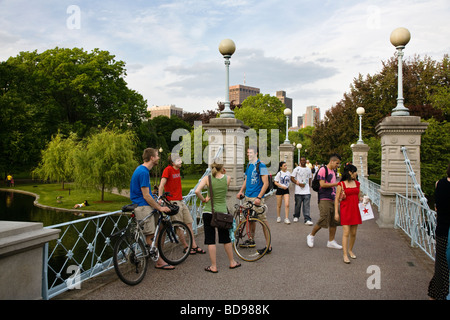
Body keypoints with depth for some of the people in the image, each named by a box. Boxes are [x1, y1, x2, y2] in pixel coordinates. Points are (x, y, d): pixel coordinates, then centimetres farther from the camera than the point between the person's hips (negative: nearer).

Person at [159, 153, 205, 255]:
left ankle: (194, 246, 15)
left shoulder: (177, 170, 14)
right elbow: (161, 185, -15)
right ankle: (186, 246, 12)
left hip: (181, 201, 8)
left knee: (189, 223, 8)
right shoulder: (168, 169, -11)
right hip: (173, 202, -8)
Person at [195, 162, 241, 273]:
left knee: (210, 240, 7)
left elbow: (197, 191, -20)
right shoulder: (227, 178, -4)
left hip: (208, 212, -1)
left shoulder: (207, 178, -7)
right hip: (222, 212, 1)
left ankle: (213, 266, 13)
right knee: (226, 239, 17)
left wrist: (203, 200, -4)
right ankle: (232, 262, 31)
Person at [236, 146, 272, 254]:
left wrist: (259, 197, -19)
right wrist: (241, 191, 13)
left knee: (263, 220, -6)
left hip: (257, 198, -8)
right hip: (247, 197, 8)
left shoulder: (261, 166, -9)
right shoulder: (249, 166, 15)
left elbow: (266, 183, -14)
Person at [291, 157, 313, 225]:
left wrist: (309, 188, 14)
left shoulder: (308, 169, 13)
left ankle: (307, 219, -6)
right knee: (298, 205, 7)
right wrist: (299, 183, -11)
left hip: (307, 191, 2)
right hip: (298, 191, -2)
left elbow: (310, 179, 19)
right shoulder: (297, 169, 2)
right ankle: (296, 217, 26)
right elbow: (292, 178, -1)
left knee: (306, 205, -4)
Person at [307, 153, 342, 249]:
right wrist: (337, 184, -15)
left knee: (334, 221, 8)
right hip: (324, 199, -9)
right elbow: (322, 184, -17)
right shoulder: (323, 170, -9)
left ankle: (331, 241, 17)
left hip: (333, 199, 9)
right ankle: (311, 236, 12)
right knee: (323, 220, -9)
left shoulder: (333, 171, 18)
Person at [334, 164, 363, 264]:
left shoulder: (356, 183, 11)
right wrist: (336, 212, -9)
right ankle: (345, 255, -4)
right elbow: (336, 199, -5)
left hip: (355, 210, 5)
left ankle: (350, 250, 30)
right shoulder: (341, 184, -6)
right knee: (346, 233, -8)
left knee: (353, 233, 10)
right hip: (345, 211, -5)